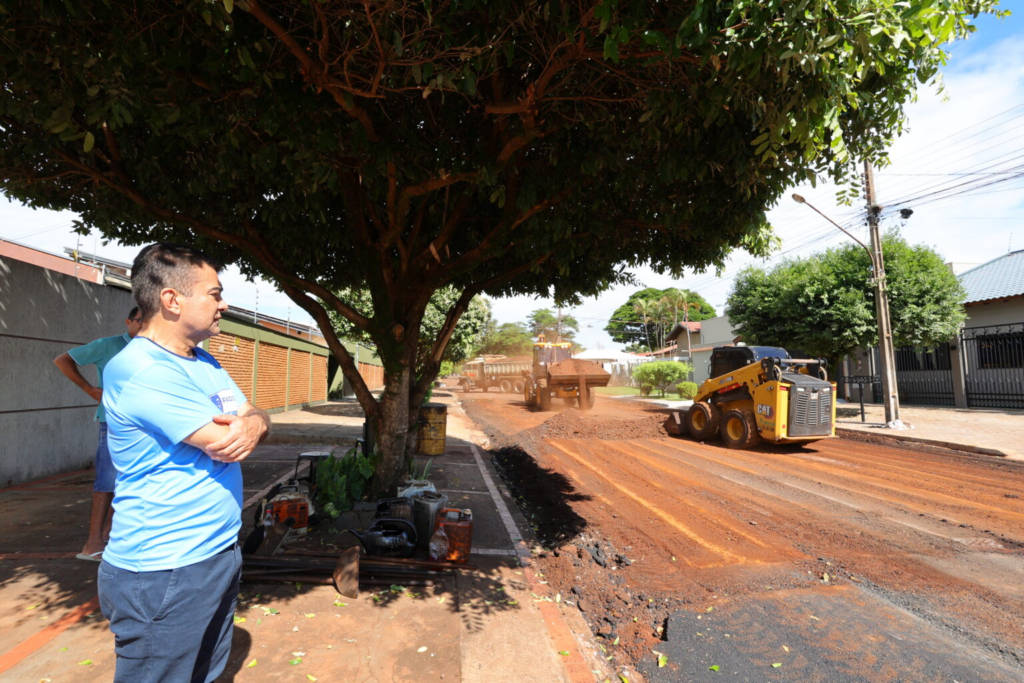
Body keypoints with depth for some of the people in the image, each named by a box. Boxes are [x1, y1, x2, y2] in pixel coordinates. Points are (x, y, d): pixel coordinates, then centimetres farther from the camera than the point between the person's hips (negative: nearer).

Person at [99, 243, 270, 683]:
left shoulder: (205, 364, 8)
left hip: (220, 554, 8)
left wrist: (253, 424, -18)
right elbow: (222, 444, -26)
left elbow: (256, 418, 6)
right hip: (163, 573, -8)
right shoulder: (136, 369, -22)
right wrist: (238, 426, -3)